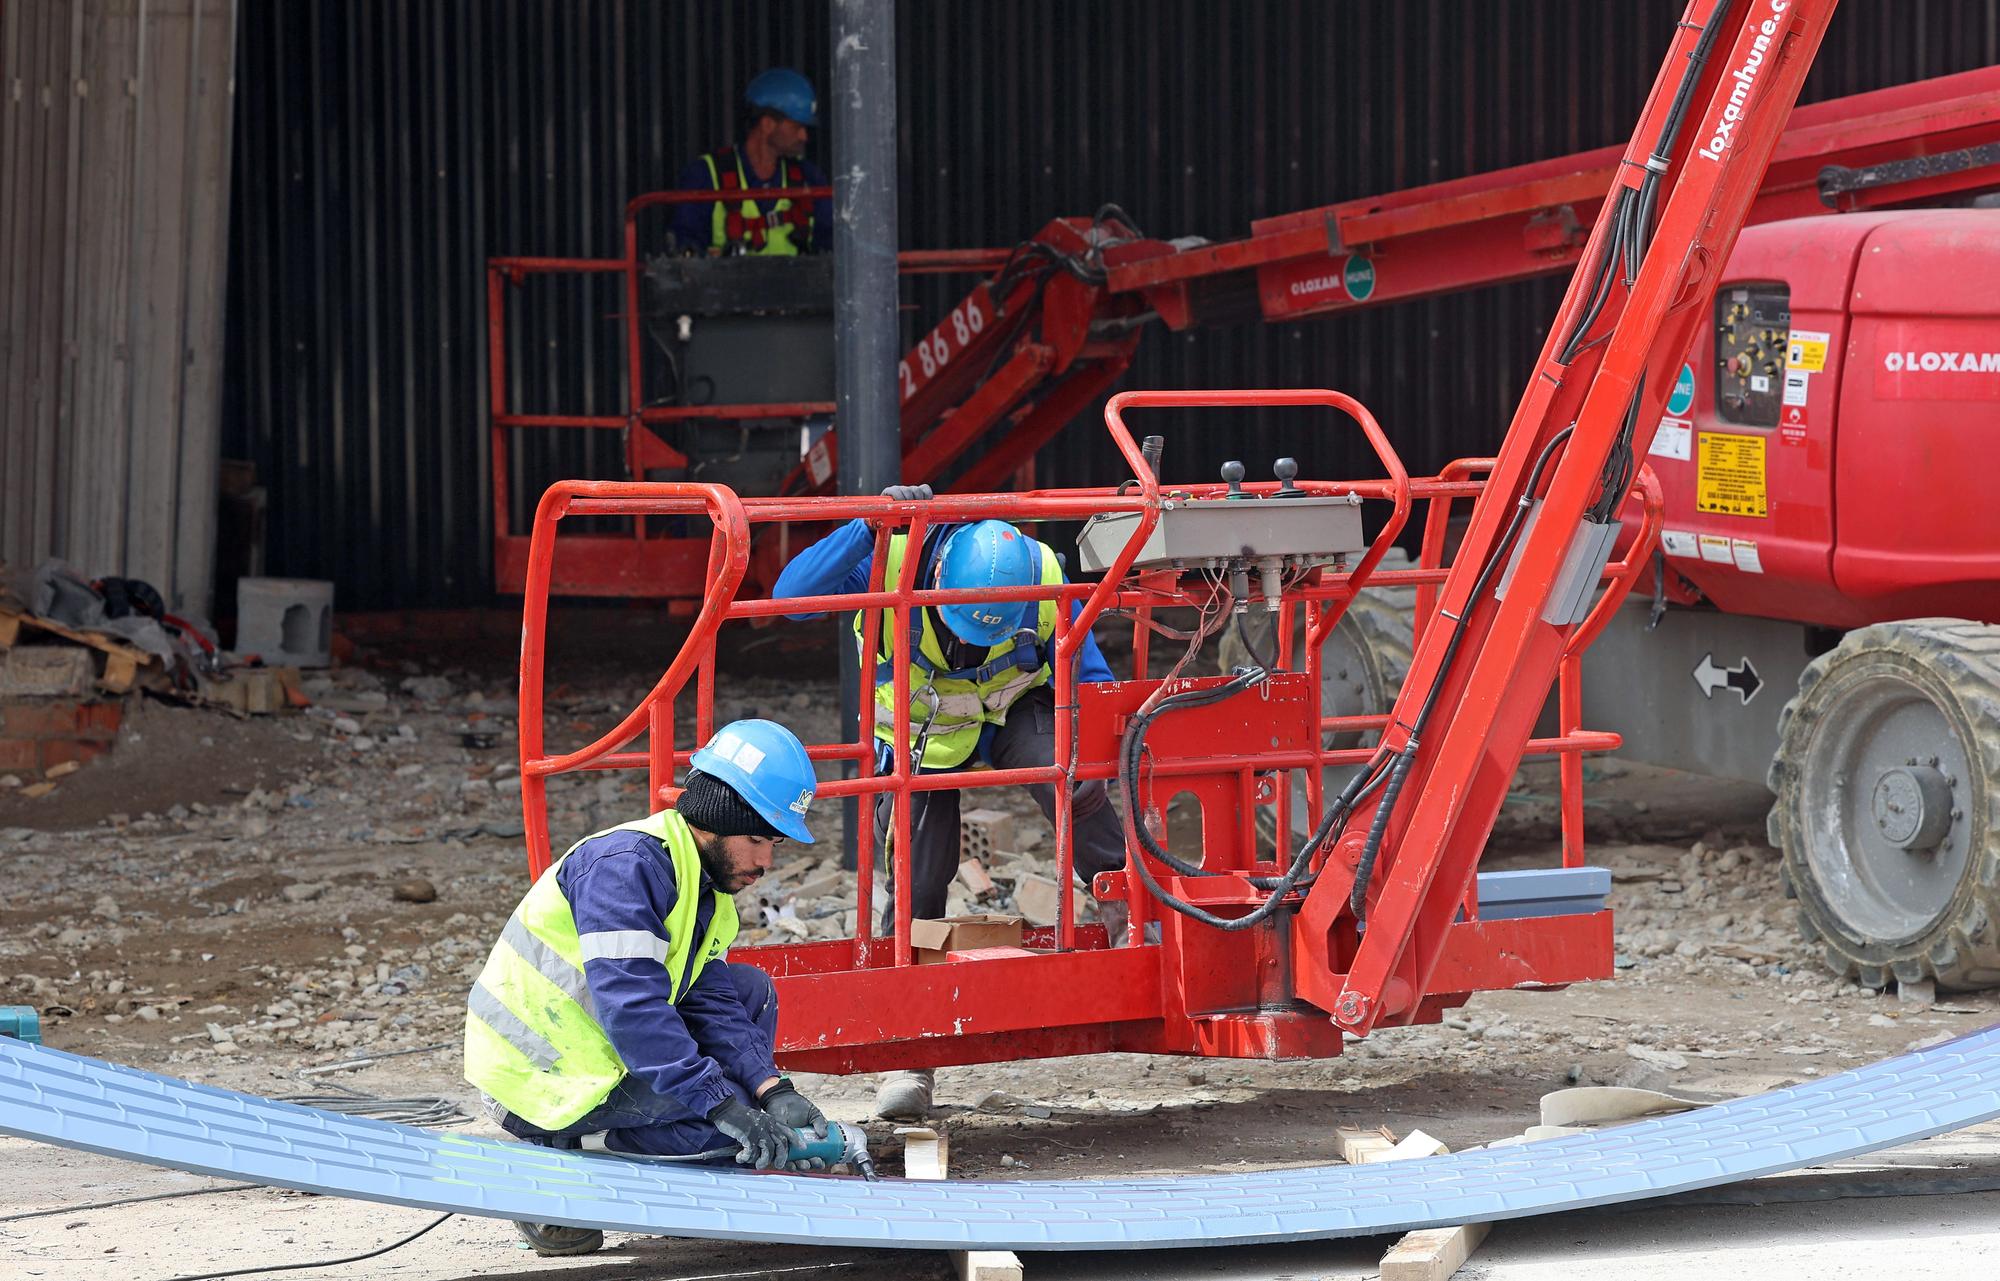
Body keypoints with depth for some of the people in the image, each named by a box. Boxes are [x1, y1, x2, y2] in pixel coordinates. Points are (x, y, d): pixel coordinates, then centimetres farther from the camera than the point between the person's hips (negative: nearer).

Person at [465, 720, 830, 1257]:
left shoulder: (706, 887, 10)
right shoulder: (626, 865, -21)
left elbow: (711, 1003, 4)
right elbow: (631, 1006, -29)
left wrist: (772, 1091, -13)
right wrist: (723, 1106, -31)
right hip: (540, 1084, -10)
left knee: (751, 990, 13)